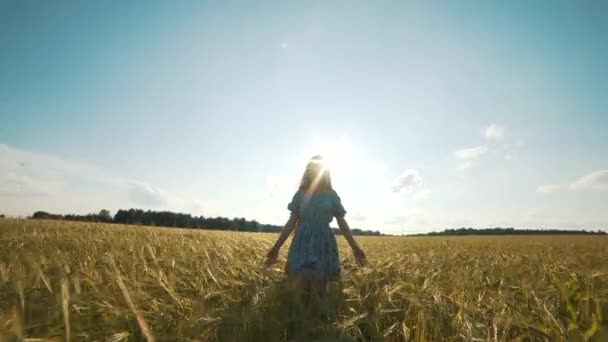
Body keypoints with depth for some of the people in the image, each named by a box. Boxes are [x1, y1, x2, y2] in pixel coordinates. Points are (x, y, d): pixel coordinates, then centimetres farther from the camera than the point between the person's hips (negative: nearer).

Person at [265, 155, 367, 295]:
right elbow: (291, 222, 5)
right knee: (302, 289, -2)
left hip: (324, 243, 0)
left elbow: (342, 223, 7)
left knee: (319, 291, 3)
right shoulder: (300, 194, 6)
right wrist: (276, 247, 0)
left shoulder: (332, 195, 7)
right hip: (303, 243, 0)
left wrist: (355, 248, 2)